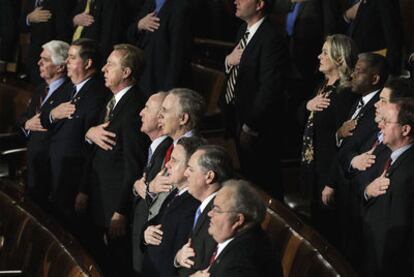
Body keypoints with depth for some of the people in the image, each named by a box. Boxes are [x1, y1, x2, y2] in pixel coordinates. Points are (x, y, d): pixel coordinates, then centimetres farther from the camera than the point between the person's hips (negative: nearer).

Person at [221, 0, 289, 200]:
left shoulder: (271, 40, -21)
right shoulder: (244, 31, 9)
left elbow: (269, 90, -24)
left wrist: (249, 127, -20)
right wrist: (228, 60, -3)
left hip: (256, 130, -9)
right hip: (236, 118, 9)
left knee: (262, 182, 2)